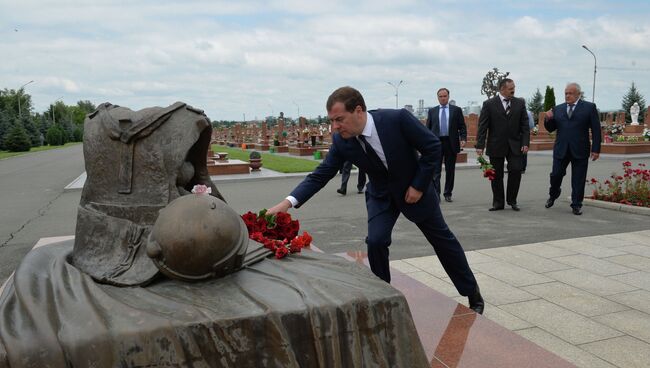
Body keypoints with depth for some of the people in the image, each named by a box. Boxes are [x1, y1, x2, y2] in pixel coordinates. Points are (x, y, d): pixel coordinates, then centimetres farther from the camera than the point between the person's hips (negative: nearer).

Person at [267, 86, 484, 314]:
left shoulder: (397, 119, -32)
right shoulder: (341, 141, -21)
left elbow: (433, 146, -21)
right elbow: (320, 175, -18)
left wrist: (419, 185, -20)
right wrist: (288, 202, -31)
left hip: (414, 188, -2)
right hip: (381, 195, 2)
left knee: (441, 238, 11)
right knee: (375, 241, -16)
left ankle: (472, 292, 32)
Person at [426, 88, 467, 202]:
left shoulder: (456, 110, 8)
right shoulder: (432, 111, 11)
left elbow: (462, 126, 5)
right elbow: (428, 128, 10)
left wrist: (463, 138, -10)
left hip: (451, 143, 0)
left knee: (450, 170, 6)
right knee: (435, 171, -5)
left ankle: (448, 194, 16)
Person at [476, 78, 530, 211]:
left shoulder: (520, 103, 5)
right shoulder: (489, 104, -3)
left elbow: (524, 125, 5)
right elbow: (482, 126, -6)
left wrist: (525, 143, -5)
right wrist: (480, 145, -12)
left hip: (514, 145, 2)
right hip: (496, 145, -2)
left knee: (516, 171, -6)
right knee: (497, 175, 4)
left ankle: (512, 200, 12)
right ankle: (498, 202, 16)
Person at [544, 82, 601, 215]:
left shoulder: (589, 107, 1)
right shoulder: (557, 109, 9)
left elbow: (596, 130, -1)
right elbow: (550, 129, 11)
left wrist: (596, 149, -7)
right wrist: (548, 119, -10)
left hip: (580, 151, -2)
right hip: (561, 150, 2)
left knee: (578, 180, 3)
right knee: (556, 175, 4)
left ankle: (576, 205, 14)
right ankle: (553, 195, 30)